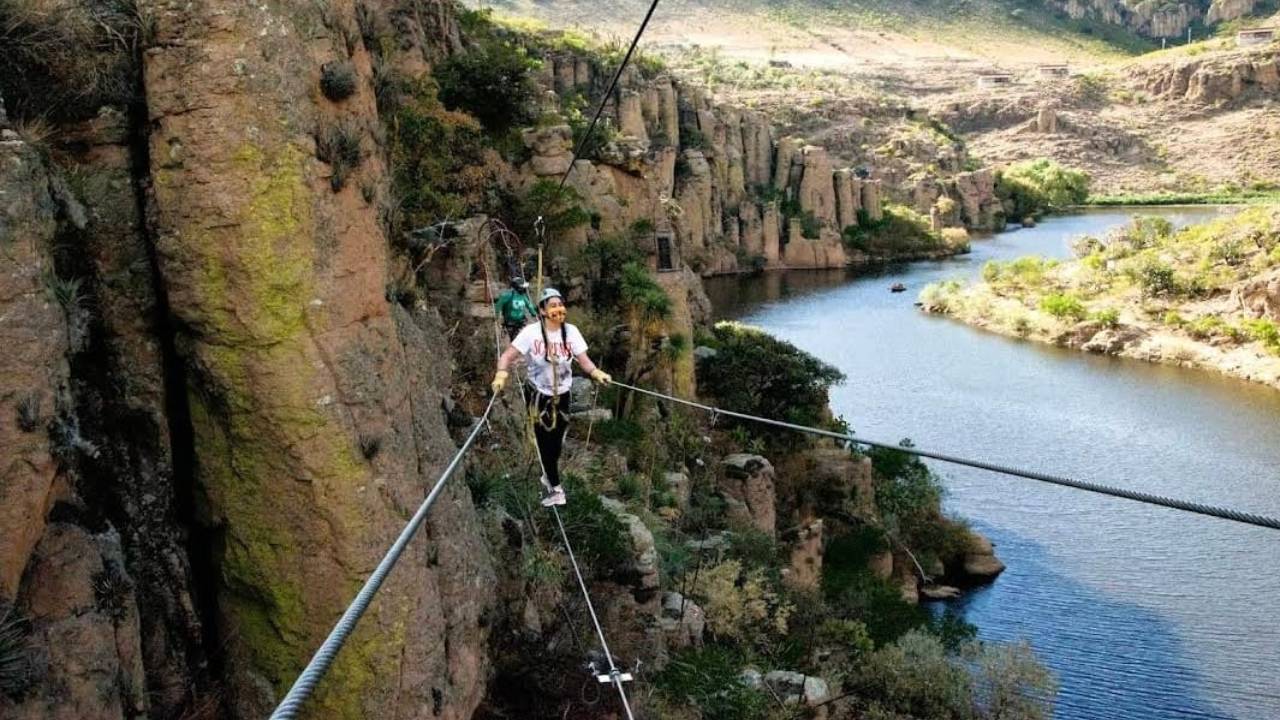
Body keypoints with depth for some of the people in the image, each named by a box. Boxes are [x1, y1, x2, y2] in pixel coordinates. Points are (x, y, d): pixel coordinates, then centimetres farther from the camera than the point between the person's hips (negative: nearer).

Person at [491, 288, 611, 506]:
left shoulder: (571, 332, -7)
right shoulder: (531, 332, -18)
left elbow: (583, 360, -5)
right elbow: (508, 355, -20)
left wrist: (596, 372, -23)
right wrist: (501, 374, -37)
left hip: (562, 395, 3)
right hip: (539, 396, -3)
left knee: (557, 440, 16)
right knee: (545, 442, -1)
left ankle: (549, 475, 41)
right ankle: (555, 489, 8)